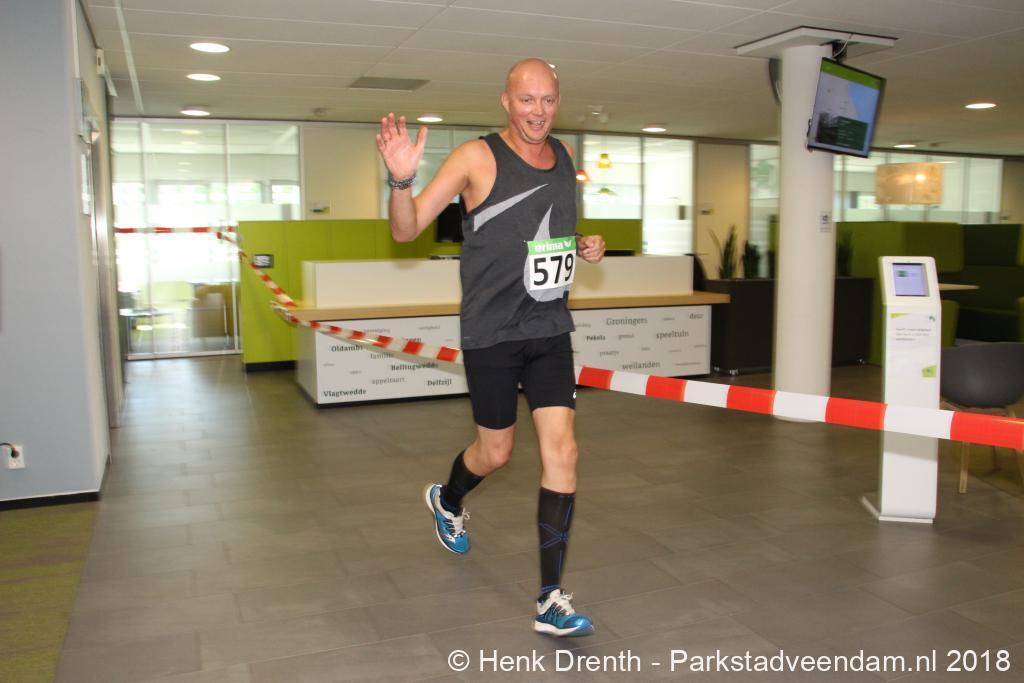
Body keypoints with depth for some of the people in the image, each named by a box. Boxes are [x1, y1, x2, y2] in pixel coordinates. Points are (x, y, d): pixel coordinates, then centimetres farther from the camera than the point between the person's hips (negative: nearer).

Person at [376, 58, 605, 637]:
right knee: (496, 451, 9)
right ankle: (448, 502, 46)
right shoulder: (478, 158, -9)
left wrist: (583, 247, 6)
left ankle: (552, 601, 4)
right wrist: (401, 179, -30)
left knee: (562, 451, -4)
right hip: (492, 332, -4)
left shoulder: (565, 155, 9)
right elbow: (406, 230, -11)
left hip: (550, 328, 5)